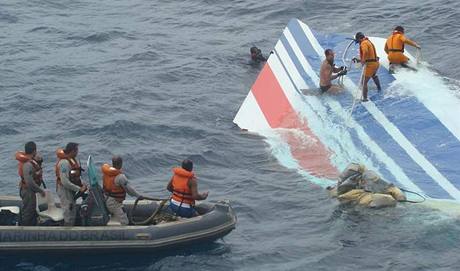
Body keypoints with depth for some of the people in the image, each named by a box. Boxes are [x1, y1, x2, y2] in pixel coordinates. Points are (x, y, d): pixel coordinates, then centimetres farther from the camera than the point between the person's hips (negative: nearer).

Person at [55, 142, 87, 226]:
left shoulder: (72, 160, 8)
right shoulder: (64, 162, -23)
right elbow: (65, 182, -28)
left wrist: (81, 184, 1)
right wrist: (79, 189, -23)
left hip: (71, 190, 10)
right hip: (65, 190, -10)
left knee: (73, 214, 17)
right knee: (69, 215, -7)